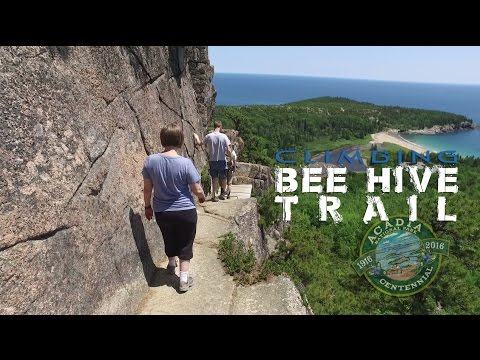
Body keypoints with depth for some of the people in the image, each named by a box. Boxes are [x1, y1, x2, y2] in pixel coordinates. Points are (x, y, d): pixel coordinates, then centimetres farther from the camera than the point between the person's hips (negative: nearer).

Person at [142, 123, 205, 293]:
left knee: (169, 240, 28)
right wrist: (202, 197, 9)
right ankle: (184, 280, 18)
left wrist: (148, 206, 13)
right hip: (185, 211, -3)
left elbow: (147, 188, -3)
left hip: (161, 212, 4)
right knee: (185, 244, 14)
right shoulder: (185, 163, -20)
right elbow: (197, 190, -13)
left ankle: (171, 264, 51)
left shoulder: (151, 160, -11)